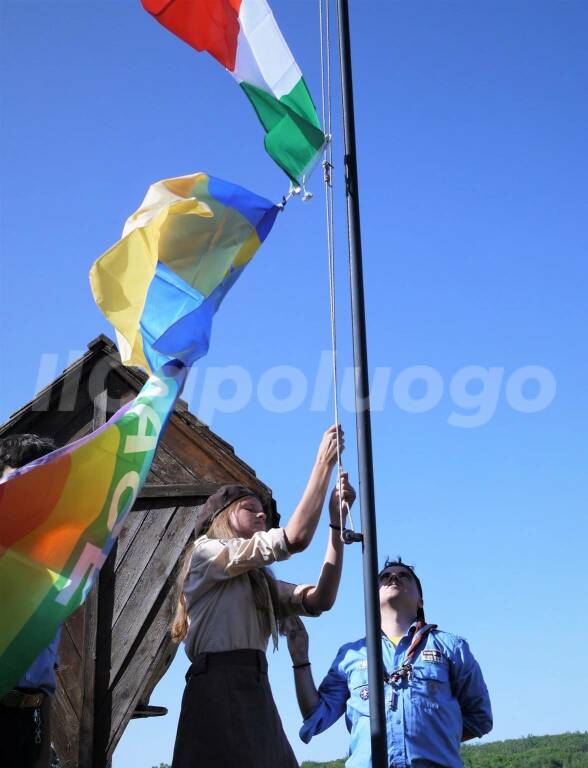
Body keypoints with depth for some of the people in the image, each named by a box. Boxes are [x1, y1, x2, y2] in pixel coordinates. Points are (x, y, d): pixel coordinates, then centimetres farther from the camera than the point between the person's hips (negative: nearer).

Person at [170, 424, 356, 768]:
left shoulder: (261, 582, 27)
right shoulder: (206, 551, 4)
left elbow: (319, 600, 9)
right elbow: (293, 539, -7)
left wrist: (337, 521, 8)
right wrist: (324, 463, 0)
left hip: (257, 695, 8)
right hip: (219, 689, -8)